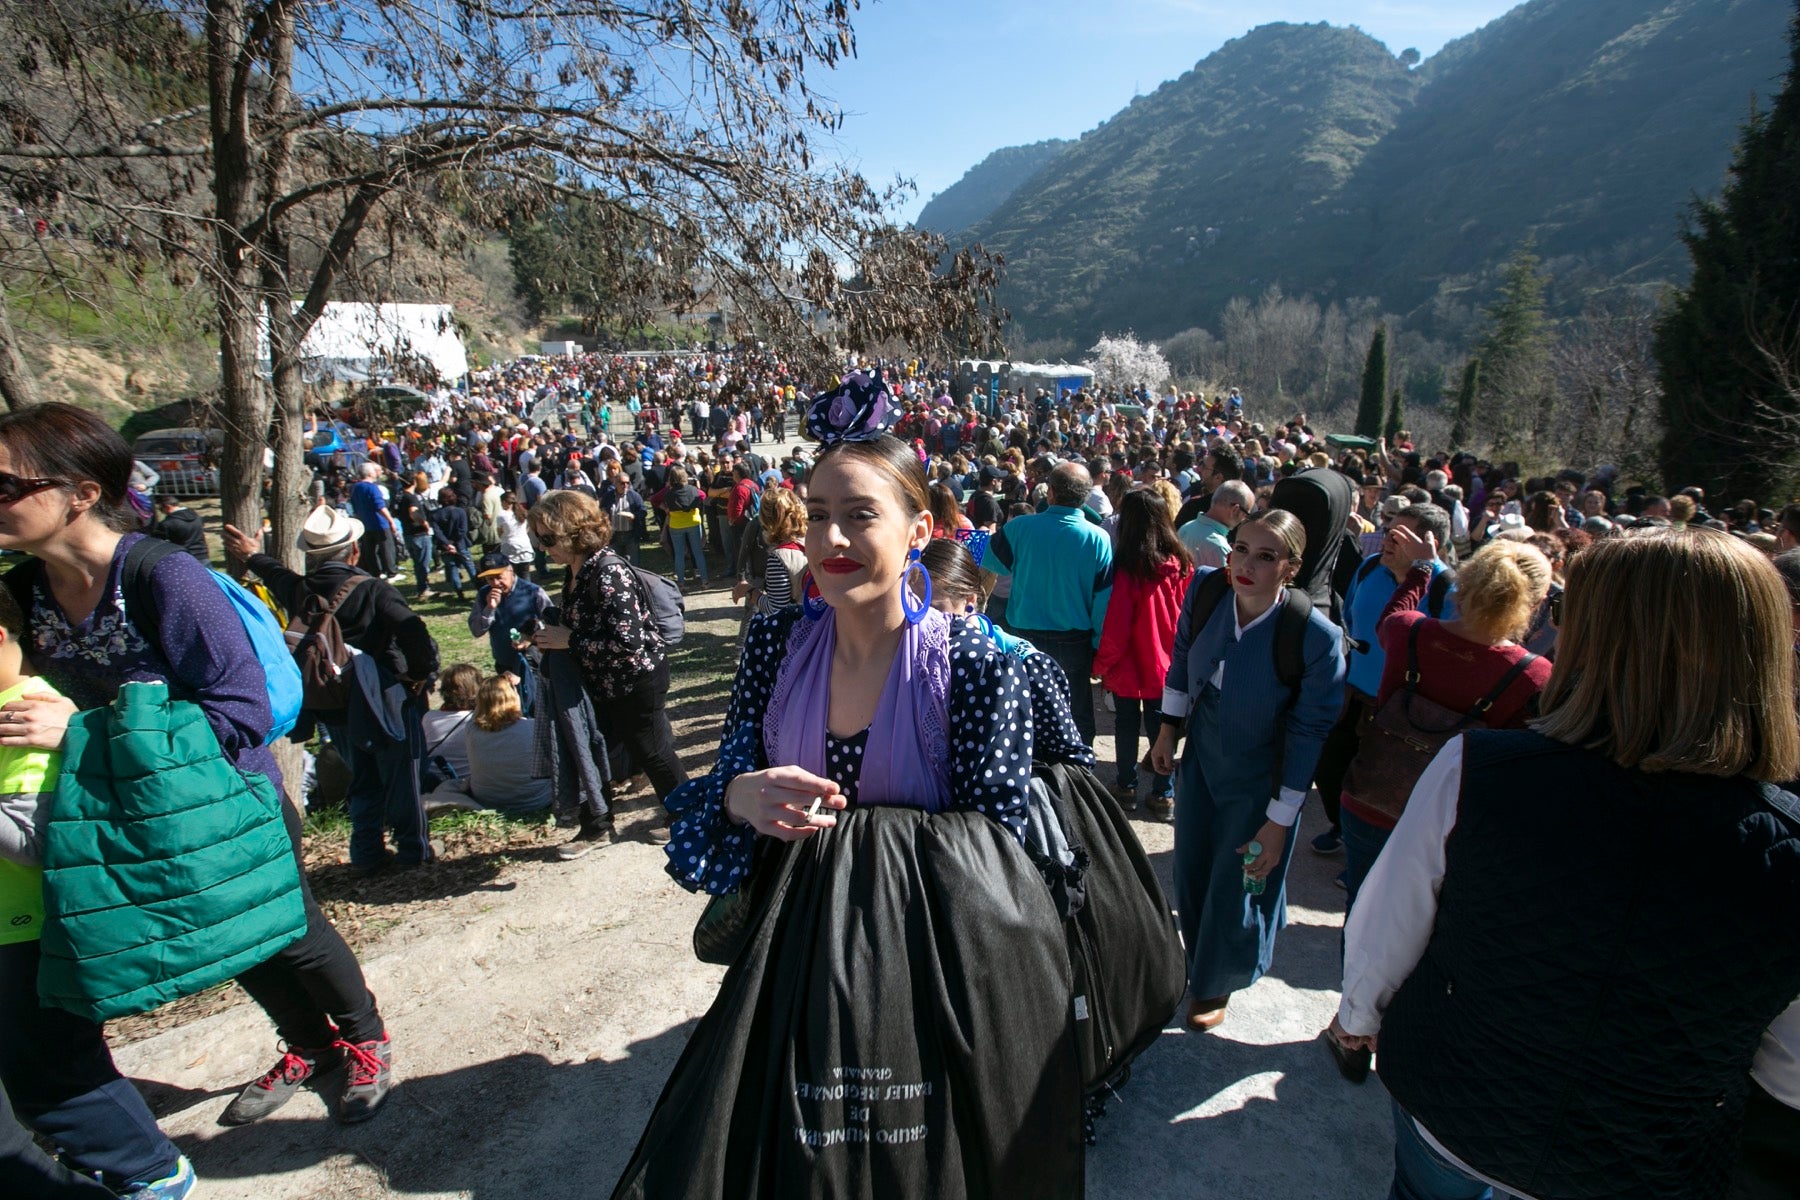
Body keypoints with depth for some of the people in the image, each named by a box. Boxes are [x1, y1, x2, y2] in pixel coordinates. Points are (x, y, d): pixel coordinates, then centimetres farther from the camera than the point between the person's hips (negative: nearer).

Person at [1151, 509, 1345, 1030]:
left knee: (1234, 887, 13)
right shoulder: (1205, 587, -17)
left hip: (1258, 781, -4)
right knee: (1190, 870, 21)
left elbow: (1310, 734, -19)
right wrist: (1169, 728, 7)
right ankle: (1198, 962, 51)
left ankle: (1216, 983, 42)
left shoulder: (1316, 636, -29)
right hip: (1201, 756, 5)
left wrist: (1279, 822, -14)